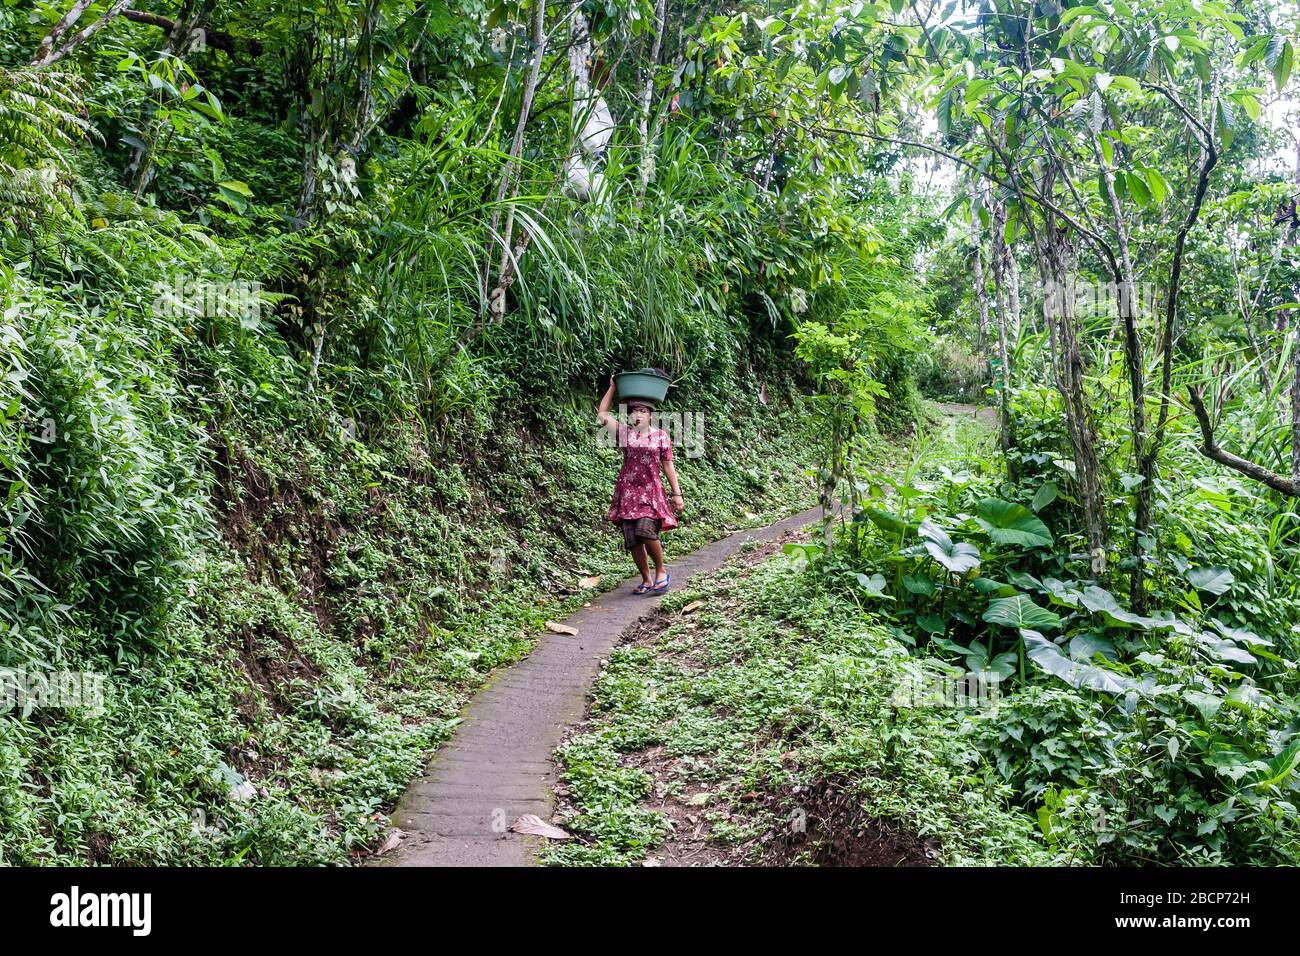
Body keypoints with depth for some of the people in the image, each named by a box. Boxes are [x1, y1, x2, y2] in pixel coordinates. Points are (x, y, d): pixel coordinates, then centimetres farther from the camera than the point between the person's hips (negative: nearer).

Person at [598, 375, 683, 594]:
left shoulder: (661, 436, 4)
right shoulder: (624, 433, 7)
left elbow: (668, 466, 6)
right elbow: (602, 414, 7)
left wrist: (677, 493, 4)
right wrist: (612, 388, 7)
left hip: (651, 491, -3)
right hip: (628, 491, 3)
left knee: (646, 531, -22)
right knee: (632, 540, 0)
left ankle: (661, 572, -1)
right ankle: (647, 580, 16)